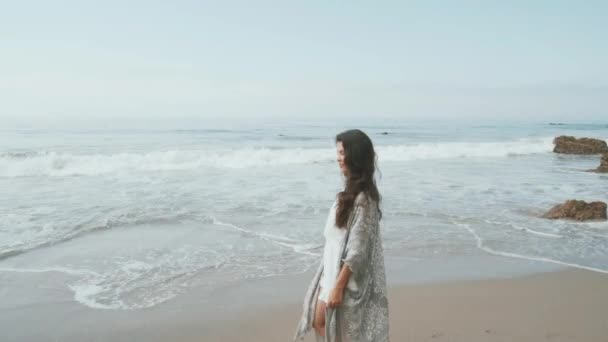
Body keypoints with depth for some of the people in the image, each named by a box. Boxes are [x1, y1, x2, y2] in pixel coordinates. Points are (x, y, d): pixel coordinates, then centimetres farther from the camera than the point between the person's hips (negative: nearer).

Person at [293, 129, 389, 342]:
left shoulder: (363, 197, -23)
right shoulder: (351, 191, 6)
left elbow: (357, 249, -24)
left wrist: (338, 286, -22)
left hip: (347, 278, -9)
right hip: (333, 271, 9)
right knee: (319, 322, 20)